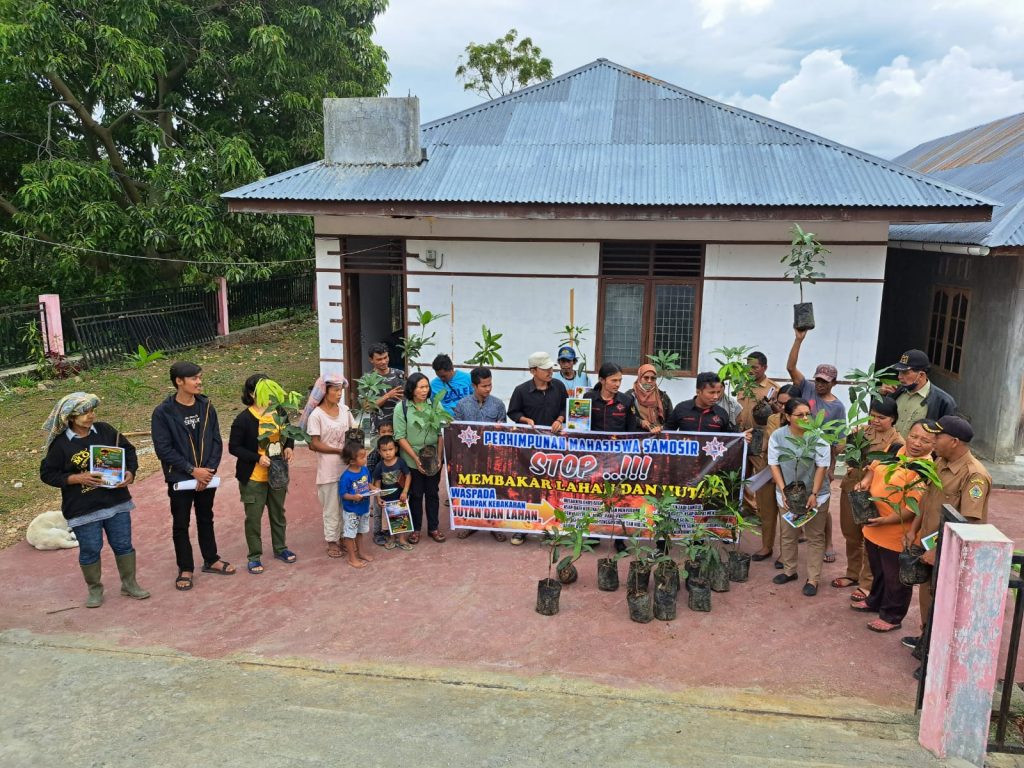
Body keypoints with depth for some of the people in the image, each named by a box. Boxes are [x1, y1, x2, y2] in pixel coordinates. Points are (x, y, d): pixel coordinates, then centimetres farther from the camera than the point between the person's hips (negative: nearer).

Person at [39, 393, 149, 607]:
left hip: (116, 502, 3)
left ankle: (129, 584, 27)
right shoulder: (60, 443, -9)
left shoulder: (105, 430, -2)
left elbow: (128, 450, 8)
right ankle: (95, 590, 29)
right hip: (83, 509, -3)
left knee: (123, 545, 10)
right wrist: (77, 478, -17)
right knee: (90, 550, 8)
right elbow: (47, 474, -4)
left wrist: (130, 472, -8)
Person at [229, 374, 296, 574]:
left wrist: (289, 447, -8)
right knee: (253, 517, 6)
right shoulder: (243, 419, -17)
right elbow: (233, 447, -13)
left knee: (278, 513, 19)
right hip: (254, 477, -5)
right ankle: (254, 556, 22)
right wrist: (257, 458, -23)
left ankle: (280, 548, 37)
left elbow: (288, 433, 13)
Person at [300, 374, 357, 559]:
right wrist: (340, 450, -17)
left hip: (347, 466, 5)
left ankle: (343, 536, 28)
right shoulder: (316, 415, -13)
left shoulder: (344, 410, 2)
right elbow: (315, 444, -13)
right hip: (328, 469, -5)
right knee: (332, 508, 7)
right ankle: (332, 542, 21)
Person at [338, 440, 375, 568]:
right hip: (351, 511, -7)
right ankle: (352, 558, 22)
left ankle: (360, 552, 42)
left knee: (360, 531, 24)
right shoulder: (346, 476, -26)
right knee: (350, 534, 8)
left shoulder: (365, 470, -6)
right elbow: (343, 494, -21)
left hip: (364, 508, 7)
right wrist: (354, 497, -37)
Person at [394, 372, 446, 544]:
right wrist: (416, 458, -14)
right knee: (415, 495, 9)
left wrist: (439, 457, -7)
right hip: (412, 461, -2)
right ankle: (415, 529, 24)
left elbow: (441, 433, 0)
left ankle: (433, 528, 25)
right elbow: (400, 437, -9)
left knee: (432, 493, 12)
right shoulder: (402, 408, -7)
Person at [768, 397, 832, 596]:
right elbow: (774, 465, -6)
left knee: (815, 537, 5)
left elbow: (822, 466, -12)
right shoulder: (777, 436, -10)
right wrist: (783, 491, -13)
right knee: (788, 535, 16)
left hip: (814, 494, -2)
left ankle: (813, 579, 15)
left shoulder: (818, 436, -15)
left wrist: (813, 494, -17)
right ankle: (789, 571, 34)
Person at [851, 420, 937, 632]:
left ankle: (892, 617, 31)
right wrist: (866, 480, -4)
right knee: (877, 570, 28)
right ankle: (875, 601, 48)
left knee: (895, 577, 13)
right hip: (873, 528, 7)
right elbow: (875, 466, 16)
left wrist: (886, 520, -29)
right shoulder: (895, 449, 0)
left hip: (896, 535, -7)